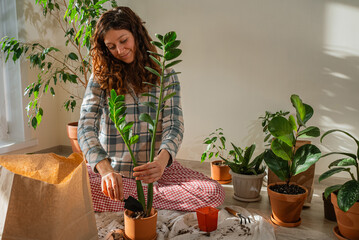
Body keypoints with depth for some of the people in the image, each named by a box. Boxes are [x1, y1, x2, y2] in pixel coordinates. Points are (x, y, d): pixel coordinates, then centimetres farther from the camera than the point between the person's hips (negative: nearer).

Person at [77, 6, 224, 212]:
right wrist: (106, 170, -32)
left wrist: (161, 161, -31)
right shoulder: (100, 78, 0)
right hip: (110, 168, 0)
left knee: (214, 193, -22)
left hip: (155, 167, 0)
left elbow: (174, 127, -8)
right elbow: (86, 127, -12)